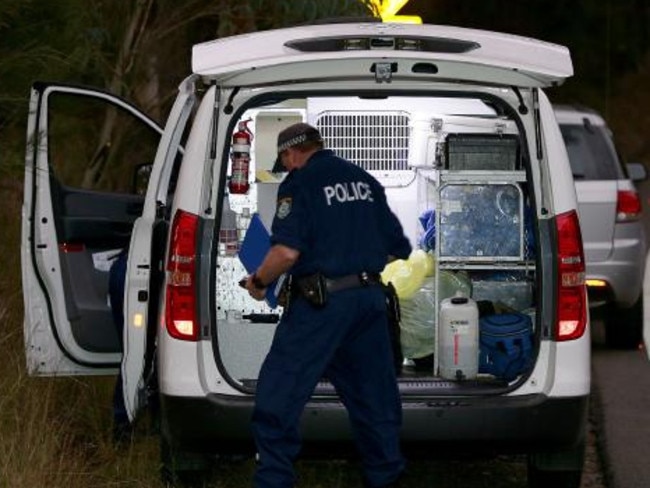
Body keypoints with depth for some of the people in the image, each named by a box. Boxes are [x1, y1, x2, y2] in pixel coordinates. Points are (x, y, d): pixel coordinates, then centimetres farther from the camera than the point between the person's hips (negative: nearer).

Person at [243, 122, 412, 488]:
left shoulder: (300, 183, -7)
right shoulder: (364, 180, 13)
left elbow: (287, 251, -19)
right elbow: (397, 247, 16)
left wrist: (258, 281, -2)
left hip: (321, 304, -6)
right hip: (370, 299, 7)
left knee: (278, 397, -2)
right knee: (375, 398, 15)